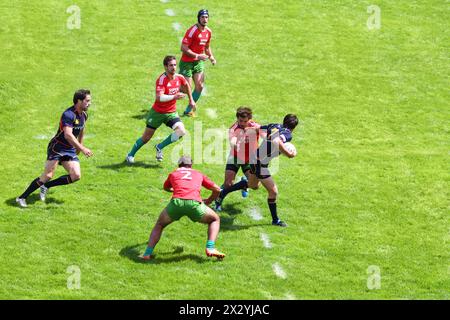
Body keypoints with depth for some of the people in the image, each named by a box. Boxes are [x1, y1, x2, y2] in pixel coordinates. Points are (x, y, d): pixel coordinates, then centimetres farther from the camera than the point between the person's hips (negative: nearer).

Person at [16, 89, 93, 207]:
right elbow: (68, 135, -35)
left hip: (70, 150, 8)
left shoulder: (84, 115, 6)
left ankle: (46, 186, 3)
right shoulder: (69, 114, -22)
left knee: (76, 176, -10)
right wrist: (83, 149, -38)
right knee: (48, 175, -17)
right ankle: (22, 198, -6)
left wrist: (79, 146, 33)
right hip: (57, 148, -8)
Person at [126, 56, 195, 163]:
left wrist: (191, 100, 22)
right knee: (146, 137, 3)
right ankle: (130, 155, 27)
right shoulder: (162, 80, -24)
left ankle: (160, 147, 4)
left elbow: (187, 85, 20)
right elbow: (159, 97, -37)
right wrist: (174, 97, -49)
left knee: (181, 132, -17)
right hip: (157, 113, -4)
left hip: (171, 113, 4)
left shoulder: (179, 78, -6)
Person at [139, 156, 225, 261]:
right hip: (194, 203, -1)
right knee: (215, 220, 25)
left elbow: (166, 188, 53)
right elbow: (217, 189, 33)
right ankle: (210, 248, 2)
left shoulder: (173, 174, 31)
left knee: (159, 225, 27)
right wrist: (208, 201, 51)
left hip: (176, 202, 1)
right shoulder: (198, 174, 30)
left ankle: (147, 253, 10)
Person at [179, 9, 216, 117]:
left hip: (199, 63, 7)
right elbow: (183, 48, -21)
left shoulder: (208, 32, 6)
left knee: (200, 86, -1)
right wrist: (197, 56, -24)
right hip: (187, 62, -7)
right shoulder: (192, 31, -19)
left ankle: (189, 110, 11)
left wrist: (211, 56, 4)